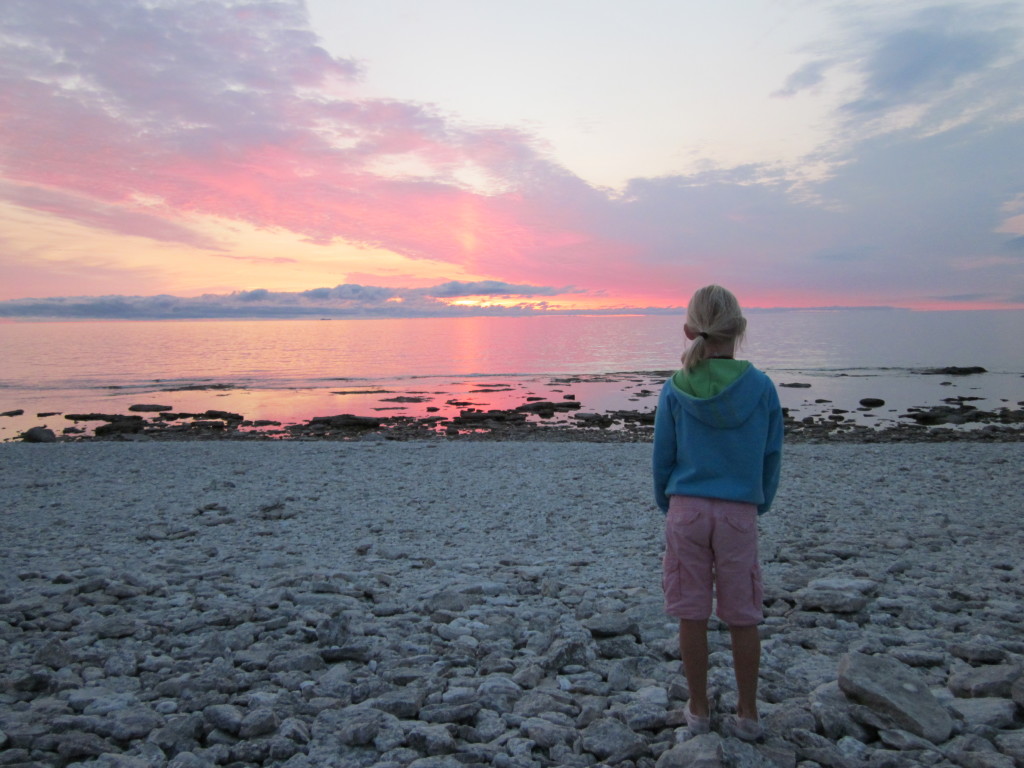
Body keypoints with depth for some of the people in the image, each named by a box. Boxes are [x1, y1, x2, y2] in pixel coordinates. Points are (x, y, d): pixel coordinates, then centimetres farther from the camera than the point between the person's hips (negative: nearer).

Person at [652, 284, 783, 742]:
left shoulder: (675, 390, -6)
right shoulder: (761, 387, -5)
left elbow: (662, 458, 1)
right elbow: (772, 456, 3)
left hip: (687, 511, 0)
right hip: (740, 514, 1)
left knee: (692, 616, 10)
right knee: (743, 618, 12)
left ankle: (699, 711, 22)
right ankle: (747, 715, 23)